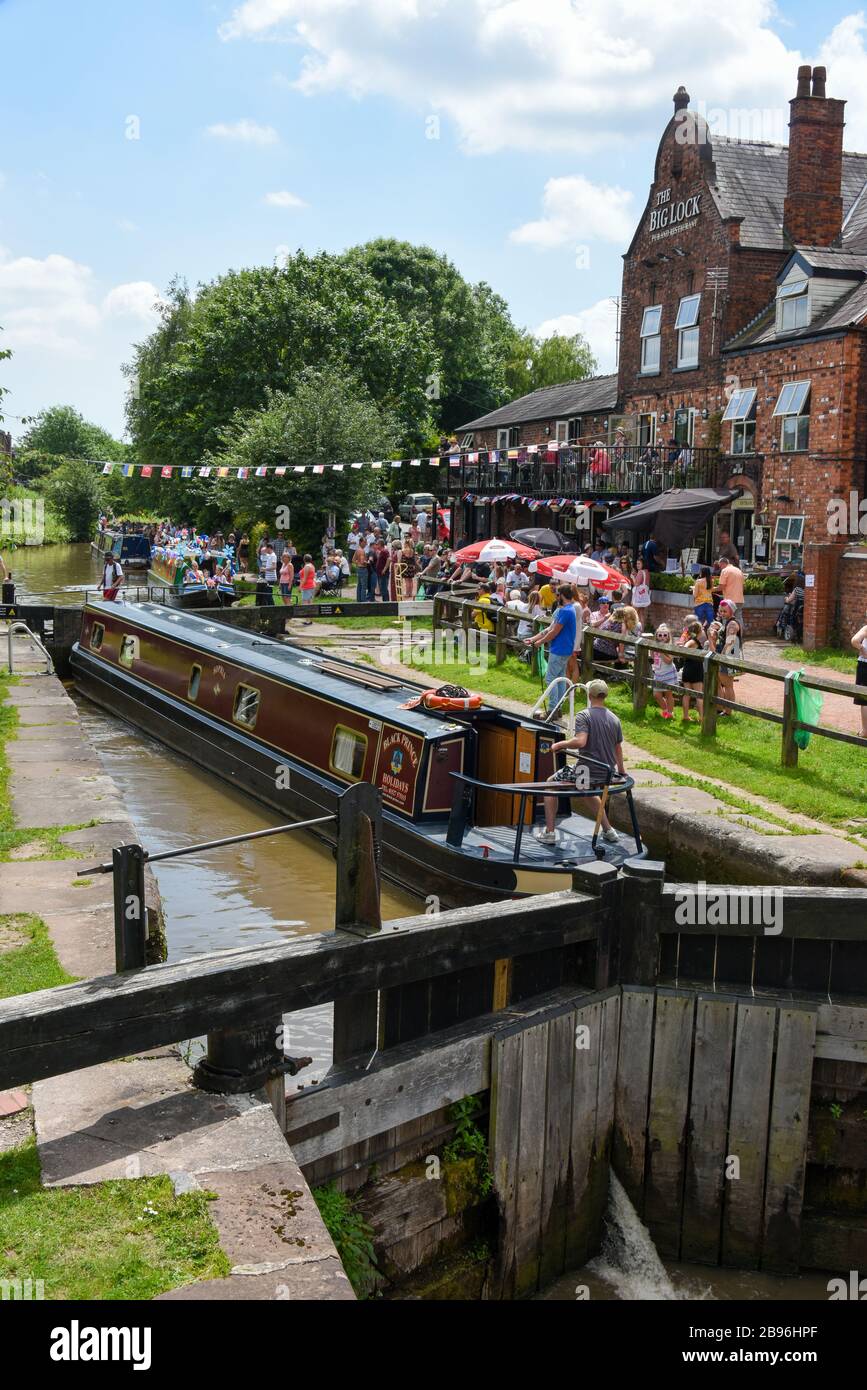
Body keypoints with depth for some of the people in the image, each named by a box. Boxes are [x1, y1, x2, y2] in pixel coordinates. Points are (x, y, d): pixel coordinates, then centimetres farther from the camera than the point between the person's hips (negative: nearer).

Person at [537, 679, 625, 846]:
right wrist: (621, 771, 29)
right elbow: (618, 749, 15)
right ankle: (608, 830, 34)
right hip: (607, 775, 6)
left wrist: (560, 744, -11)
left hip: (587, 771, -6)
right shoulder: (614, 719, 6)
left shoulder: (584, 716, -13)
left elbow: (580, 741, -28)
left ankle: (549, 832, 10)